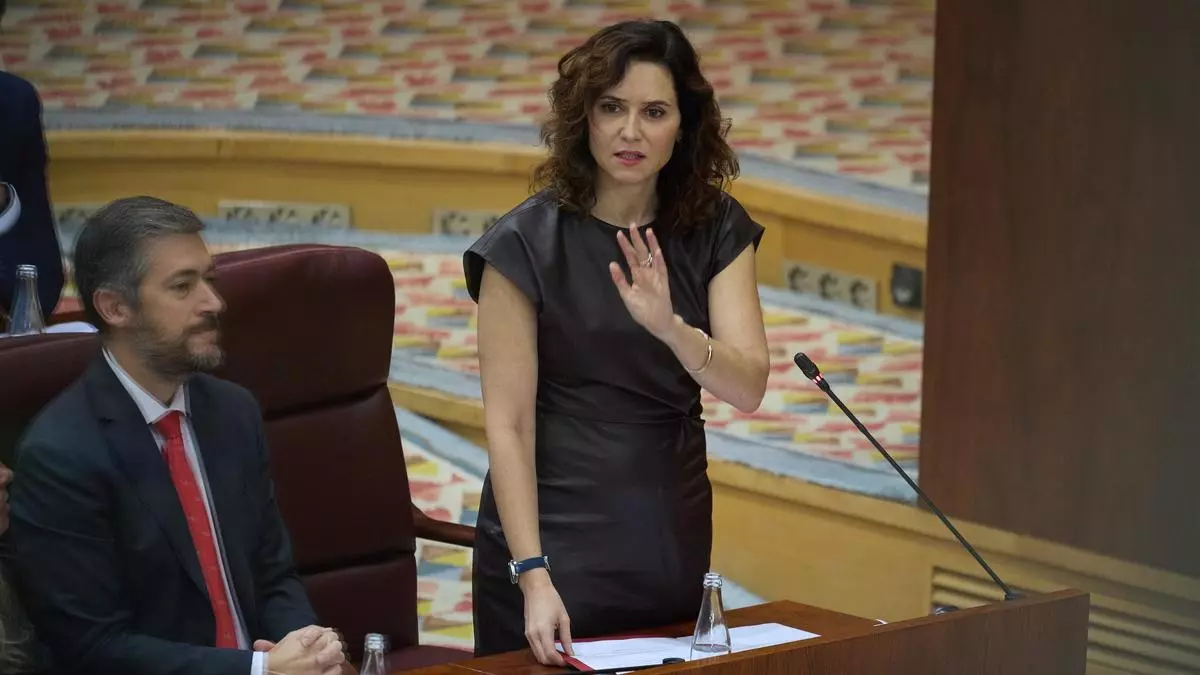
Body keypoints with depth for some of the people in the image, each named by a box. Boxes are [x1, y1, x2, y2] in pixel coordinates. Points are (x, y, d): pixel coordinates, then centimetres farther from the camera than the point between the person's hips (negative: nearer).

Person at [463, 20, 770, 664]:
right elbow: (507, 424, -14)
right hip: (556, 535, -4)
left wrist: (669, 327, -31)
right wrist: (532, 575, -22)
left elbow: (749, 387, -12)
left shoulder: (716, 230, -1)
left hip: (674, 535, 4)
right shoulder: (528, 242, -11)